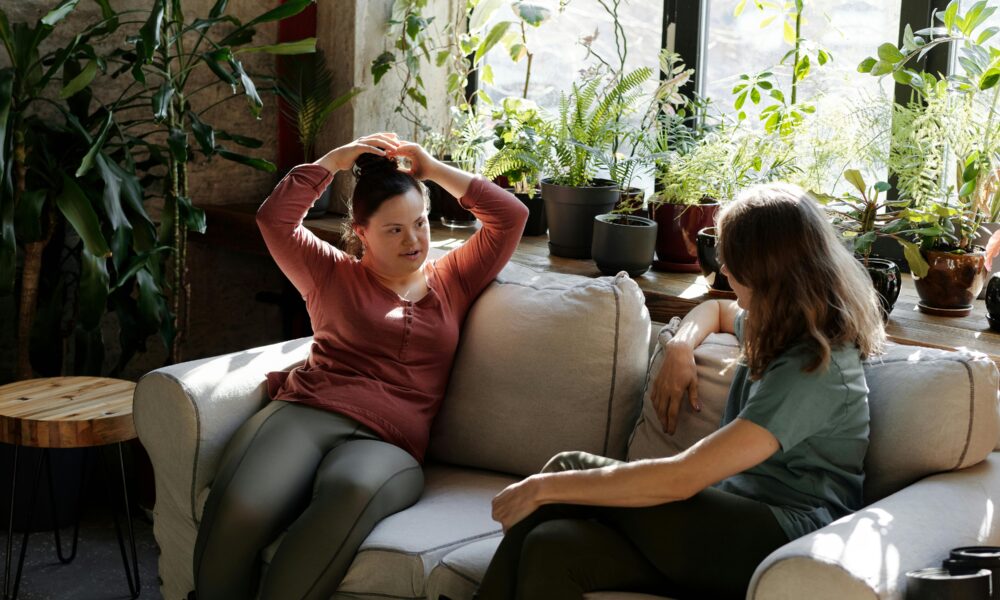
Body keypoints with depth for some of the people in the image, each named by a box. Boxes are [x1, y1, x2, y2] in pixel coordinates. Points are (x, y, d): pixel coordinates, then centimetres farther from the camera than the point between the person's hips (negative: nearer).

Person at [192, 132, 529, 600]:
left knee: (353, 492, -42)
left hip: (386, 442, 0)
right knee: (236, 513, -36)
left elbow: (511, 217, 20)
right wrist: (333, 161, 18)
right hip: (303, 413, 0)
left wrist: (433, 169, 22)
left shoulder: (453, 281, 25)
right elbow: (275, 218, 13)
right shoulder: (334, 275, 23)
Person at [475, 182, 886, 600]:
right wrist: (680, 347, 11)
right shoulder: (784, 325, 11)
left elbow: (681, 479, -24)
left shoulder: (812, 370, -18)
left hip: (780, 542, -8)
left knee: (571, 469, -21)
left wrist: (545, 487, -18)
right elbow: (715, 310, 37)